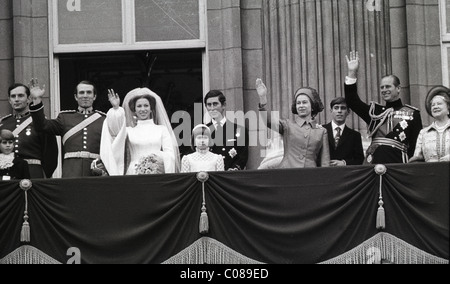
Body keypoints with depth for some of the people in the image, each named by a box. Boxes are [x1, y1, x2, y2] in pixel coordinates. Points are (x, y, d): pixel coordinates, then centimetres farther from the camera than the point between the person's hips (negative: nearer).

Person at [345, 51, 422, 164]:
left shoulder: (412, 113, 8)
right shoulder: (374, 111, 17)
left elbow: (417, 144, 4)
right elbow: (352, 101, 9)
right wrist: (352, 73, 3)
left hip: (398, 163, -2)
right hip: (374, 162, 3)